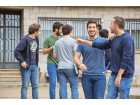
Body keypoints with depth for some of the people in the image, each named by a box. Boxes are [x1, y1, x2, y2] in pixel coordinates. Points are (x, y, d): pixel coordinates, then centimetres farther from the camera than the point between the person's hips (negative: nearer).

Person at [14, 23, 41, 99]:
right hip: (26, 66, -7)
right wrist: (22, 61, -20)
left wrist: (37, 62, 9)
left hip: (34, 66, 7)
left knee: (35, 85, 8)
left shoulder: (36, 39, 8)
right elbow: (16, 51, -17)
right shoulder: (25, 40, -15)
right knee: (25, 86, 0)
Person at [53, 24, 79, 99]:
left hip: (61, 67, 4)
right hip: (71, 67, -4)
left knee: (62, 87, 3)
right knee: (74, 88, 2)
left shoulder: (57, 42, 8)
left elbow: (54, 56, 9)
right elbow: (76, 55, -9)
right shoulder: (73, 41, -5)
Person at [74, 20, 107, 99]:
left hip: (100, 75, -2)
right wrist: (80, 64, -18)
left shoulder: (103, 41, 1)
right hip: (86, 75, 2)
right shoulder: (82, 43, 6)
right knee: (89, 99, 10)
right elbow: (76, 57, 4)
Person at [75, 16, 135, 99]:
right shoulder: (114, 39, 12)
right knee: (111, 97, 6)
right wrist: (84, 41, 25)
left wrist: (119, 75, -22)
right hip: (114, 75, 8)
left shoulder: (127, 39, -14)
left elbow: (126, 59, -20)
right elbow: (101, 45, 22)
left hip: (124, 76, -8)